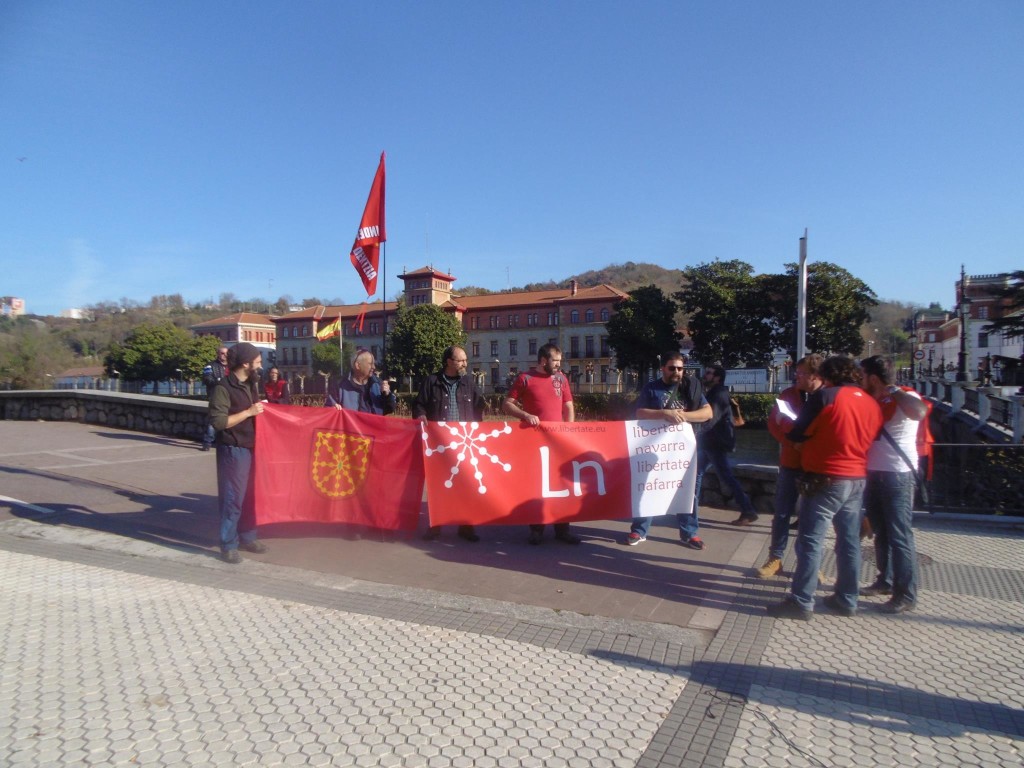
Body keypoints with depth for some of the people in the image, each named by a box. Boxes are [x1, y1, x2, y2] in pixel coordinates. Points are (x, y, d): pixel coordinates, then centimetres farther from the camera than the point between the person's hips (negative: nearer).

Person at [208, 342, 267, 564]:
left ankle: (247, 536, 27)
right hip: (233, 450, -8)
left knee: (250, 495, 14)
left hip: (252, 448, 8)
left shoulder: (250, 385, 10)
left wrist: (261, 408, 8)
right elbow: (218, 421, -22)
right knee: (233, 497, -2)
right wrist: (249, 412, -21)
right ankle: (228, 545, 8)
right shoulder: (223, 388, -15)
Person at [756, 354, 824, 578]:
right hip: (791, 464, 3)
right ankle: (775, 558, 17)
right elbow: (773, 423, 7)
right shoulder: (788, 394, 2)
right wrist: (790, 441, -9)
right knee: (782, 513, 7)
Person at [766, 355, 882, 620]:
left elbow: (796, 434, -8)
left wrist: (817, 436, 12)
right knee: (850, 541, 14)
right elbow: (871, 439, 15)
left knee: (810, 541, -4)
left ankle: (801, 602, -2)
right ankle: (847, 600, 23)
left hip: (827, 479, -7)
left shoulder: (825, 396, -11)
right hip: (857, 480, 7)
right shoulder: (872, 403, 6)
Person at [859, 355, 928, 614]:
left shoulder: (903, 398, -12)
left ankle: (906, 595, 4)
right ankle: (886, 581, 31)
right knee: (881, 532, 17)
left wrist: (894, 391, -22)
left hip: (897, 476, -8)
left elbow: (919, 412, -35)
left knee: (900, 535, -4)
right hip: (872, 474, 8)